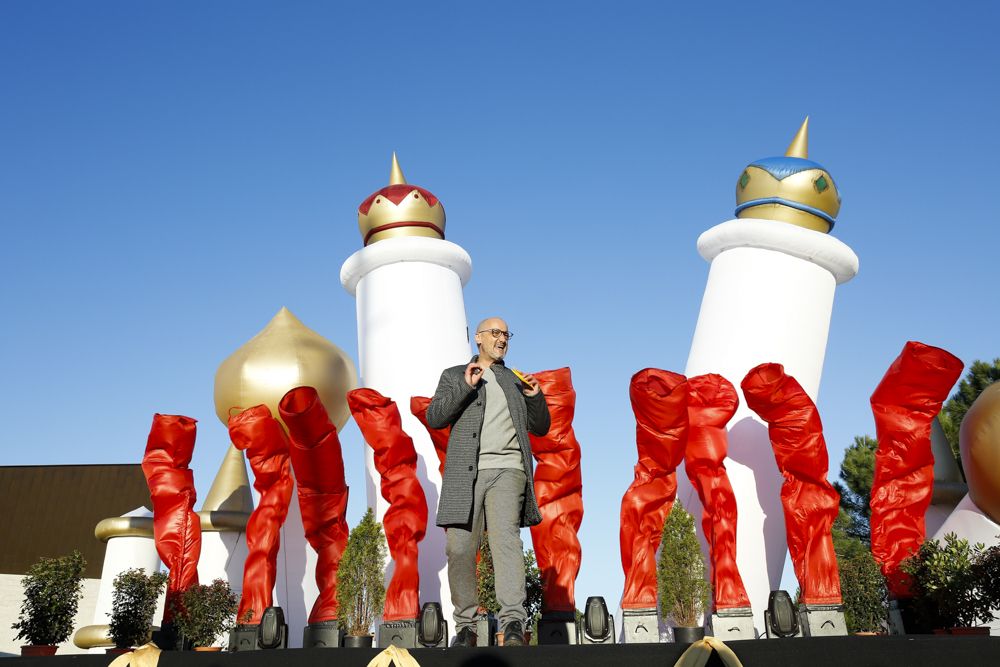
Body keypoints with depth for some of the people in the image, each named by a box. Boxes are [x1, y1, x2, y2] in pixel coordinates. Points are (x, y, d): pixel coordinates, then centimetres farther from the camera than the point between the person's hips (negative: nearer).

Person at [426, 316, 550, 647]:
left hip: (507, 471, 0)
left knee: (505, 538, -19)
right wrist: (465, 387, -8)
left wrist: (536, 396, 3)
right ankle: (466, 626, 8)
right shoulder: (454, 376, 17)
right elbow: (434, 418, 3)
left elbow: (540, 427, 22)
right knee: (459, 548, -3)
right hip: (466, 473, 0)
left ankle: (513, 623, -25)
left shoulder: (515, 380, 23)